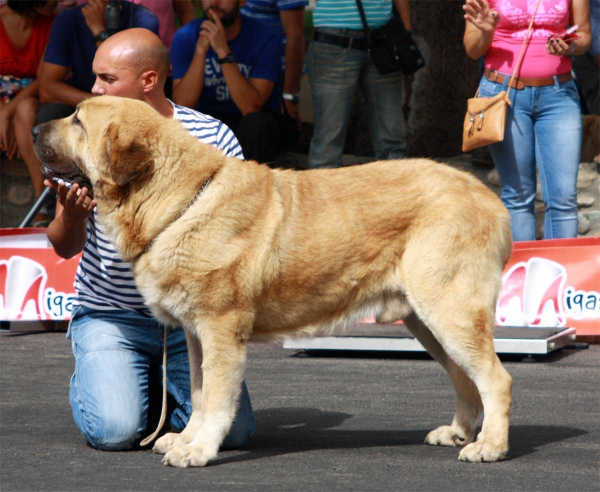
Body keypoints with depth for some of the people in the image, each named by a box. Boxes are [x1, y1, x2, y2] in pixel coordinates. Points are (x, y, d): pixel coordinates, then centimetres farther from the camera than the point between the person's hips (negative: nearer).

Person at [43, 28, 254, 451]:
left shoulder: (214, 138, -4)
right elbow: (66, 248, 2)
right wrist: (71, 215, -21)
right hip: (109, 315, 0)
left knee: (232, 431, -16)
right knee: (115, 431, -21)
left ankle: (163, 386, 16)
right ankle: (94, 381, 15)